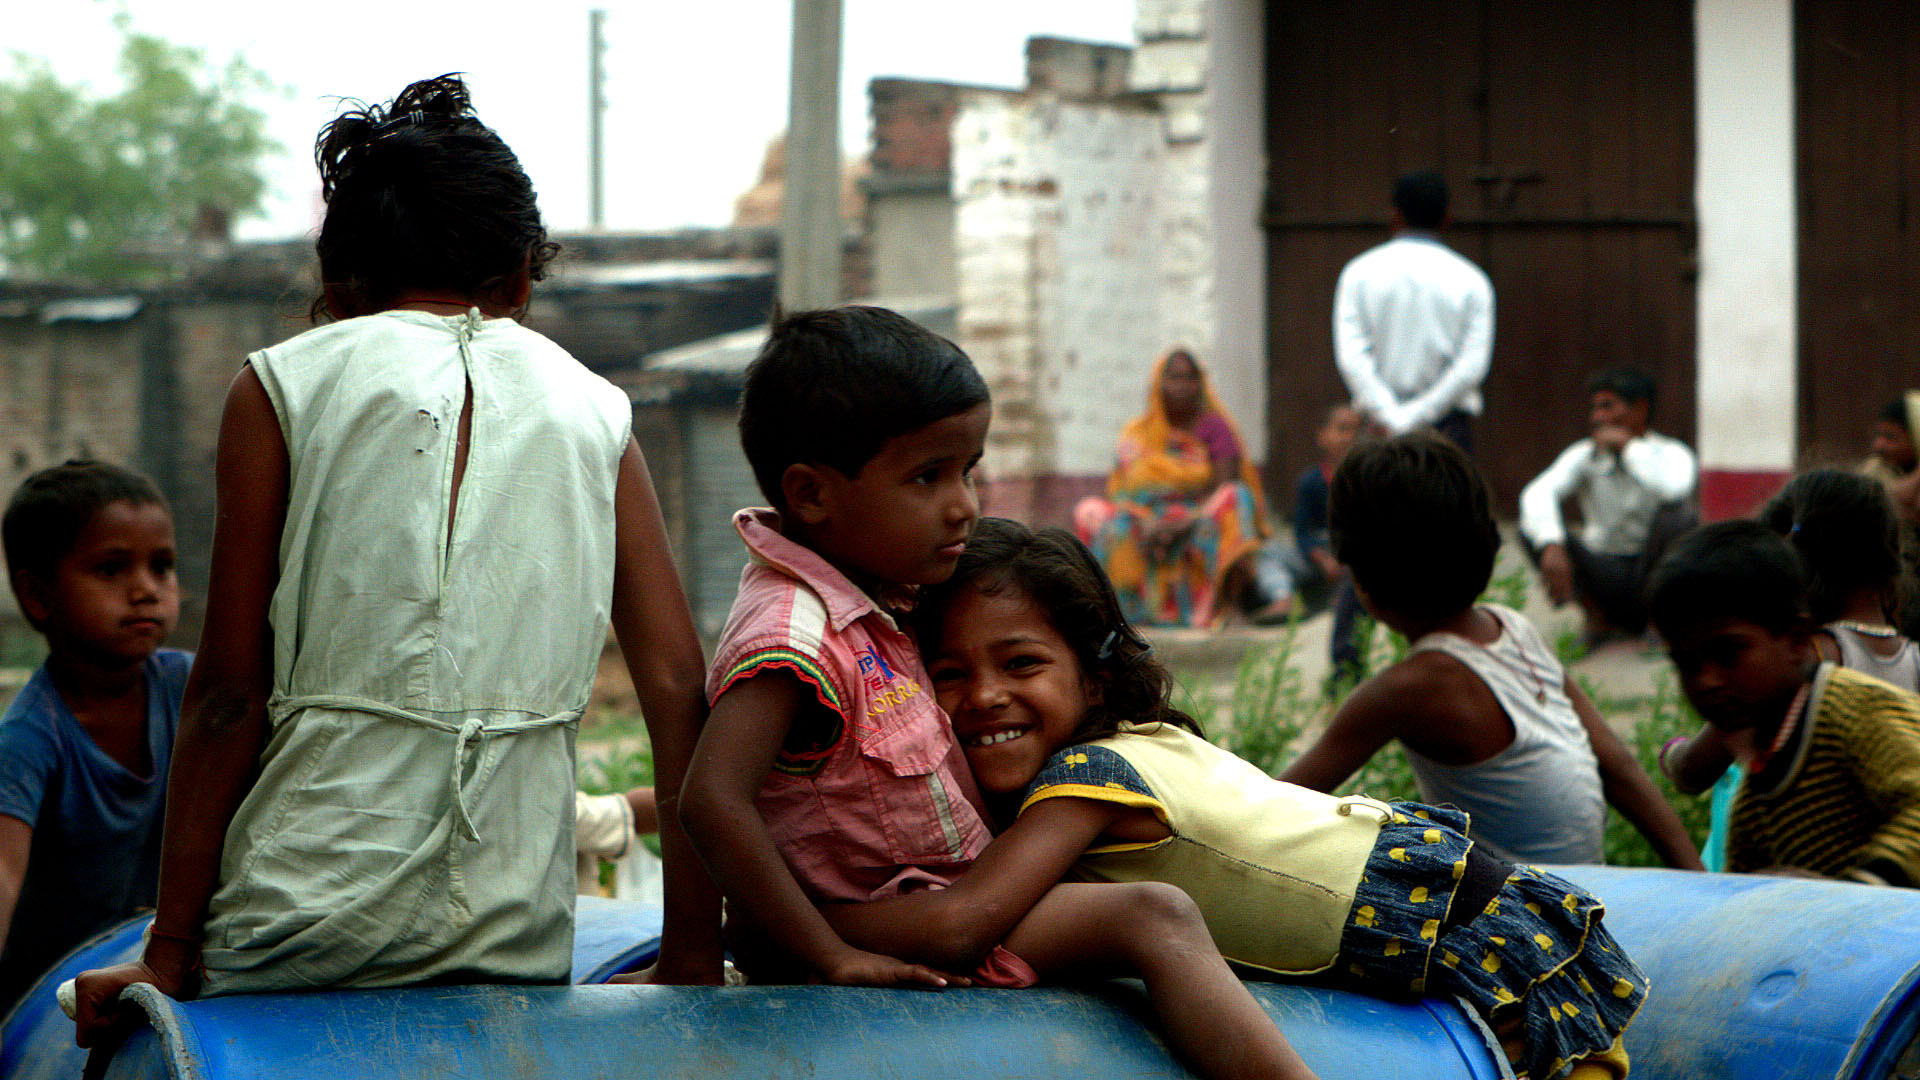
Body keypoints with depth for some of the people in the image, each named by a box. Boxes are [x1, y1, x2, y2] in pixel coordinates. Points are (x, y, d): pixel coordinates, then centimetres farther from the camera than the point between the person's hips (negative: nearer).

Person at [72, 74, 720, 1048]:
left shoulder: (284, 385, 6)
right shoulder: (596, 411, 12)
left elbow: (229, 693, 1)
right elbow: (678, 691, 6)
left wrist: (171, 950, 5)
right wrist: (692, 962, 8)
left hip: (310, 900, -2)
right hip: (517, 932, 2)